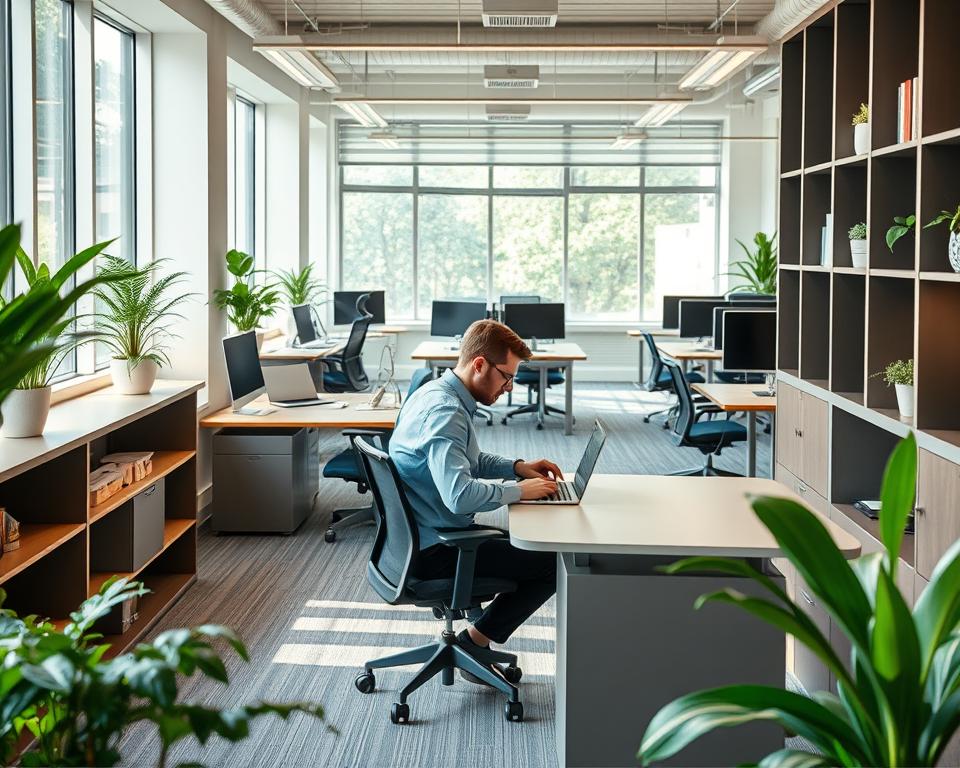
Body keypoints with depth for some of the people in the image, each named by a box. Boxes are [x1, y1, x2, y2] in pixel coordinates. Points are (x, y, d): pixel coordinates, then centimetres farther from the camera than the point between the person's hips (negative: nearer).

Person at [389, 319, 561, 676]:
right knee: (552, 565, -7)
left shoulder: (436, 393, 8)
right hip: (434, 550, -10)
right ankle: (474, 643, 3)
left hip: (419, 536, 10)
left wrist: (517, 466, 10)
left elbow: (469, 460, 24)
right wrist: (520, 490, -22)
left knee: (527, 544, 24)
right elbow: (460, 495, -36)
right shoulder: (445, 412, -25)